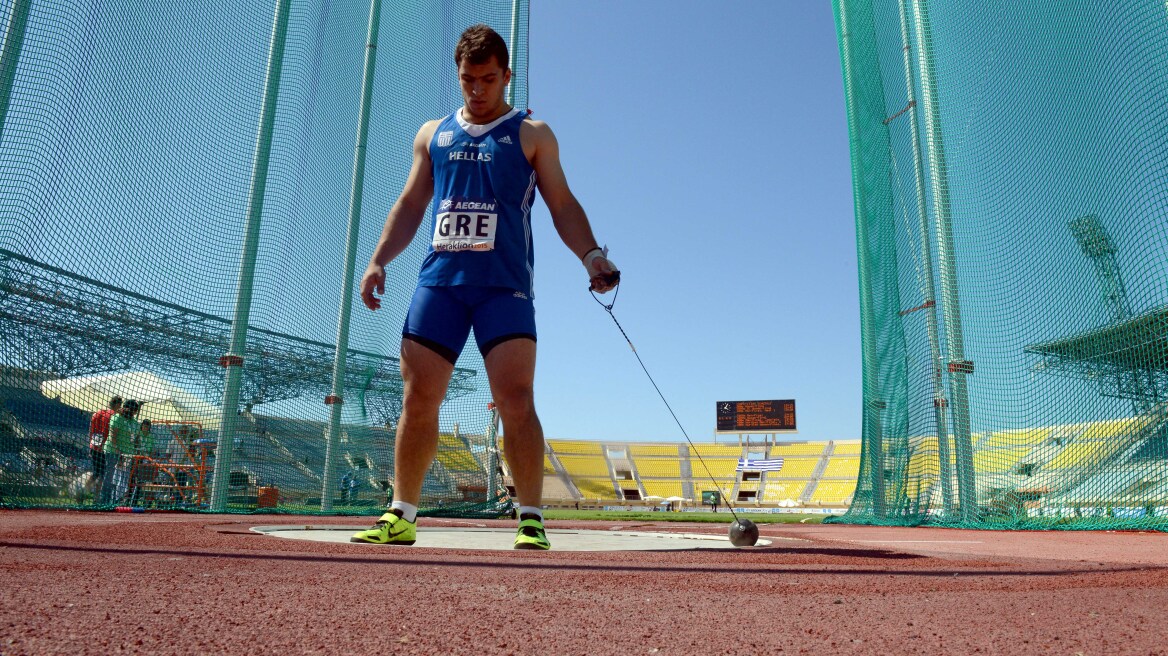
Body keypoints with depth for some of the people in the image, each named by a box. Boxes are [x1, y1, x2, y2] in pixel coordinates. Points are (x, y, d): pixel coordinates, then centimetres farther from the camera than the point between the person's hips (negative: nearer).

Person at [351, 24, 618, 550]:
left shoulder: (531, 135, 10)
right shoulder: (432, 134, 19)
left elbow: (562, 205, 5)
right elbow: (410, 204, 20)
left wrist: (591, 255, -11)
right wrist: (378, 260, 9)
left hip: (504, 284, -3)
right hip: (438, 279, 3)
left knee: (515, 398, -12)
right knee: (418, 397, 0)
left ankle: (531, 520, -5)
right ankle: (401, 515, 12)